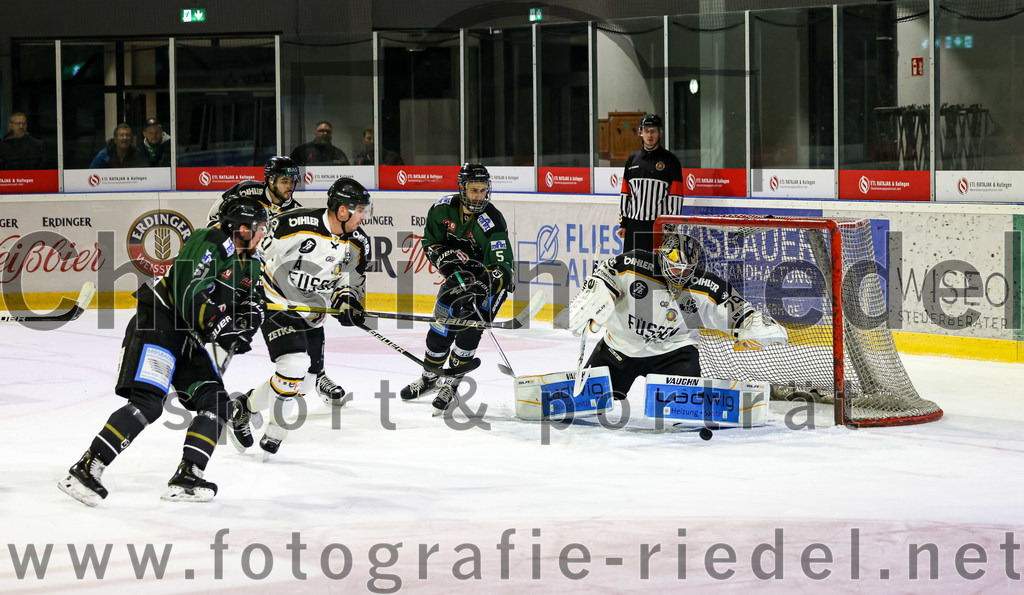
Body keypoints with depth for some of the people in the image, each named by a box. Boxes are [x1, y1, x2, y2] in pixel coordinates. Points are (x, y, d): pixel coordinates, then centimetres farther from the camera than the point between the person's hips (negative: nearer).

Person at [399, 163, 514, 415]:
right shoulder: (444, 209, -14)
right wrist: (446, 257, -18)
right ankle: (430, 377, 30)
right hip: (458, 276, 5)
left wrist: (478, 288, -47)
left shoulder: (492, 222, -30)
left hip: (489, 281, -5)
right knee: (441, 326, 8)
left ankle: (450, 385, -2)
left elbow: (502, 268, -33)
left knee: (469, 330, -17)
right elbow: (430, 241, 2)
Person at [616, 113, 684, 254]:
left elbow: (675, 198, -4)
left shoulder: (670, 160, 0)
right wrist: (623, 223, 10)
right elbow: (625, 194, 15)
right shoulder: (632, 159, 13)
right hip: (634, 225, 4)